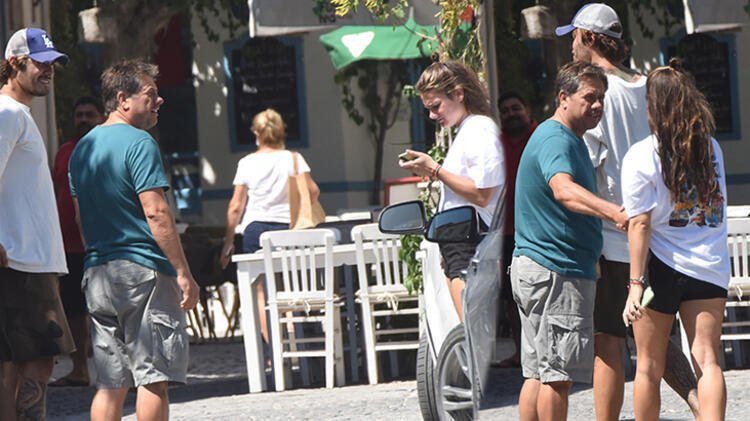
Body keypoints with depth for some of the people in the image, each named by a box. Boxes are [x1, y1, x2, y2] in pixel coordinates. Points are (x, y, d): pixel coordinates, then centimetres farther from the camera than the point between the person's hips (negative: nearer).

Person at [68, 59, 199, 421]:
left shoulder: (82, 147, 15)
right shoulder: (138, 143, -11)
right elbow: (156, 213, -17)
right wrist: (184, 273, -16)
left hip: (97, 271, 8)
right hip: (143, 269, -8)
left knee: (111, 383, 8)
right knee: (153, 377, -4)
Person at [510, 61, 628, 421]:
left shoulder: (570, 140, 20)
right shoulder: (556, 141, -16)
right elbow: (563, 189, -38)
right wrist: (614, 212, -54)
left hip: (535, 268, 11)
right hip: (556, 273, -11)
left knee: (539, 372, 11)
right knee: (558, 374, -8)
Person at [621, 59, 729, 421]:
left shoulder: (640, 156, -9)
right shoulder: (711, 148, 6)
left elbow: (640, 224, -13)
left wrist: (636, 285, -14)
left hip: (662, 267, -3)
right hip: (710, 267, 3)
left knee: (649, 367, 9)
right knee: (707, 360, -3)